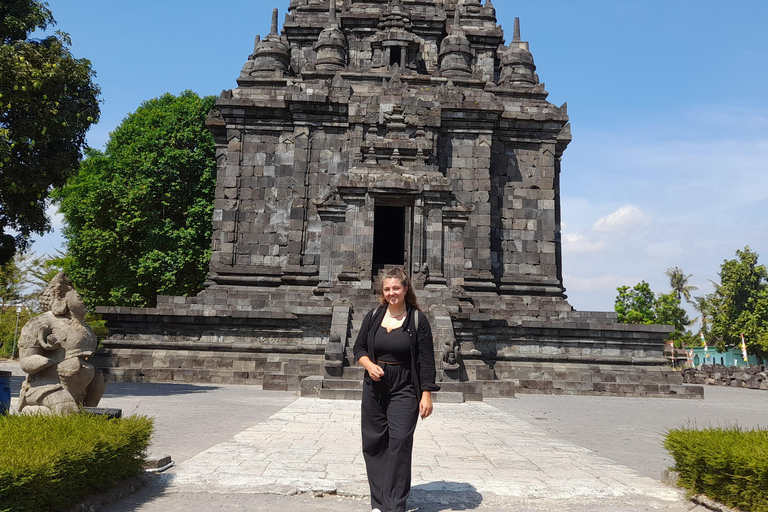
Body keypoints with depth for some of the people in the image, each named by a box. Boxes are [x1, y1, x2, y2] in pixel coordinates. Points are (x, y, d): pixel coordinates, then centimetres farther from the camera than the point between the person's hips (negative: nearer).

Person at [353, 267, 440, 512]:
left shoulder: (418, 319, -4)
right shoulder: (373, 316, 6)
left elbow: (426, 360, -4)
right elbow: (359, 348, 12)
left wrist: (426, 394, -9)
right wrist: (369, 365, -9)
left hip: (404, 391, -4)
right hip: (374, 389, 4)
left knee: (400, 443, -7)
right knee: (373, 443, 7)